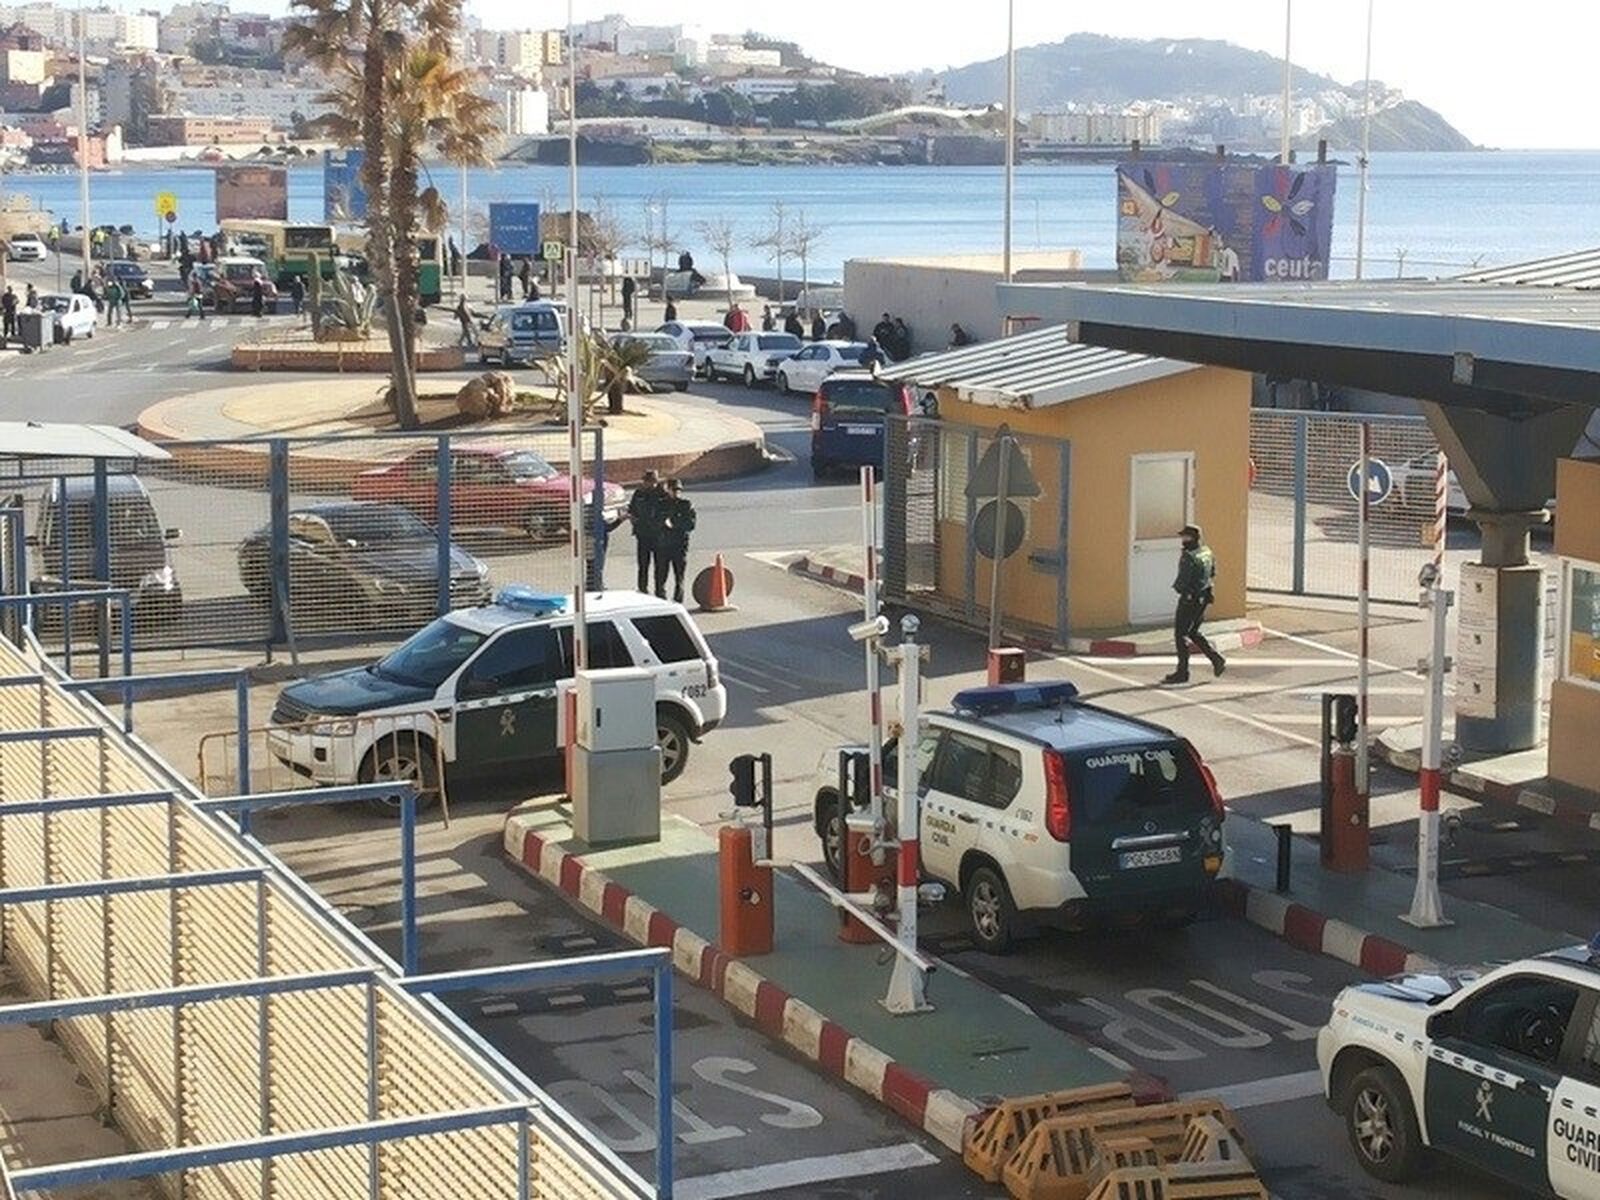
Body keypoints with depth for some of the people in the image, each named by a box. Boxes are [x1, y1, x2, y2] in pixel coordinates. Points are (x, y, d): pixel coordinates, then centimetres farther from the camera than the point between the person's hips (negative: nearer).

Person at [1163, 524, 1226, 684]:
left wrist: (1176, 586, -2)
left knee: (1181, 635, 1)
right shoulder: (1207, 552, 5)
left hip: (1189, 599, -9)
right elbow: (1212, 573, 19)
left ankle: (1182, 672, 4)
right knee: (1193, 632, 21)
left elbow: (1182, 583, -22)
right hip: (1203, 597, 9)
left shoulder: (1189, 558, -22)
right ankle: (1217, 660, 16)